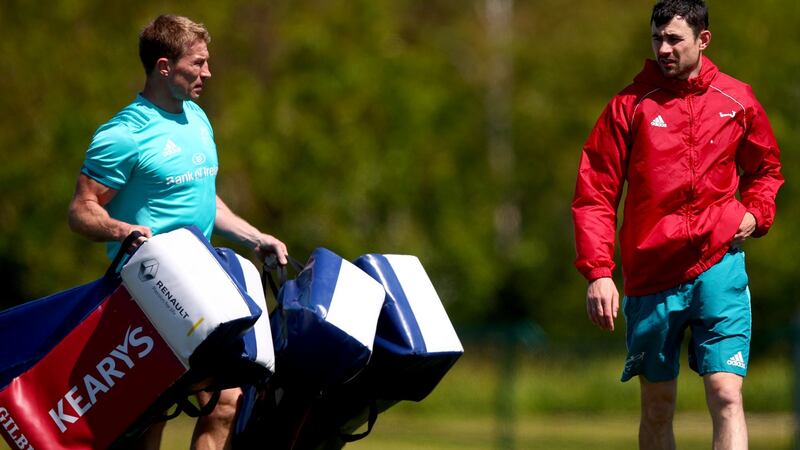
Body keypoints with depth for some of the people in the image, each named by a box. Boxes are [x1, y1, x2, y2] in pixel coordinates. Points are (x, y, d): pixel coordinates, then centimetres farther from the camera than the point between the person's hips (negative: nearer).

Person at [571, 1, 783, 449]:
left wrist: (755, 214, 2)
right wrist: (598, 273, -12)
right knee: (657, 408, 8)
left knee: (726, 395, -13)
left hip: (719, 266, 0)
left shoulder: (738, 101, 6)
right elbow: (594, 195, -2)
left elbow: (766, 168, 23)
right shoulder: (629, 106, 0)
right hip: (651, 274, 0)